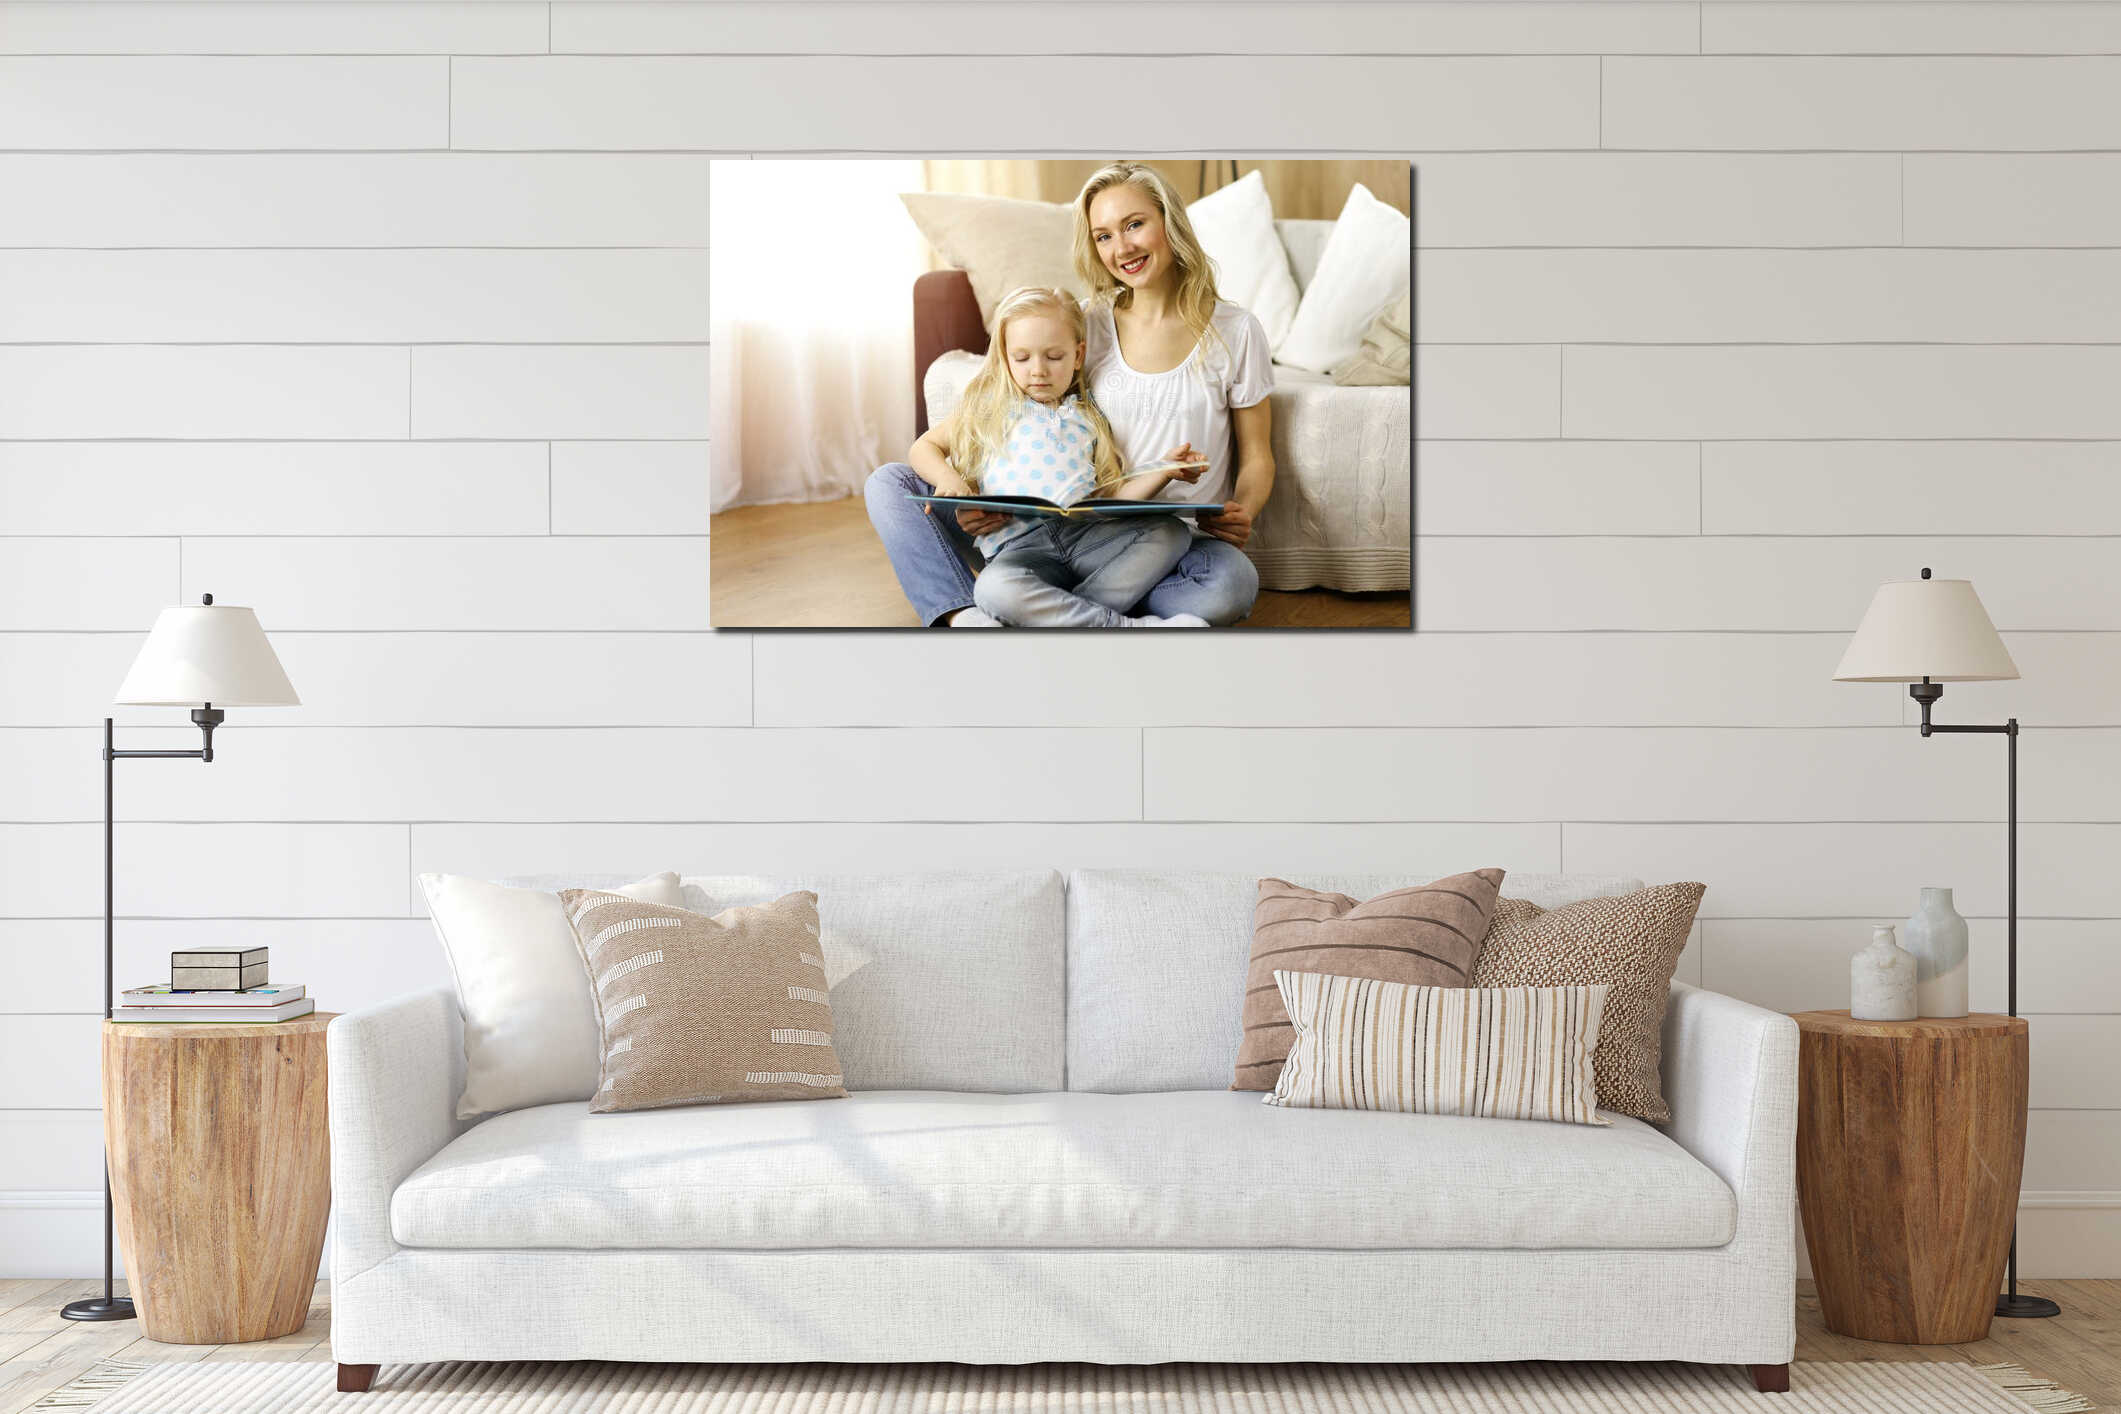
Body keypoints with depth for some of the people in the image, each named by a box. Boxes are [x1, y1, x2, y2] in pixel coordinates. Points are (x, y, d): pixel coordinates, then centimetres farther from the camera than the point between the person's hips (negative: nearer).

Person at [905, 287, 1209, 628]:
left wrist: (1165, 472, 4)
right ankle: (1130, 628, -38)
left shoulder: (1088, 417, 23)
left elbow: (1113, 493, 21)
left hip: (1088, 532, 4)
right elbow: (923, 448, 18)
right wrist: (950, 481, -4)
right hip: (1020, 545, -3)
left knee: (1171, 530, -21)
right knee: (994, 588, -38)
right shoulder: (992, 407, 17)